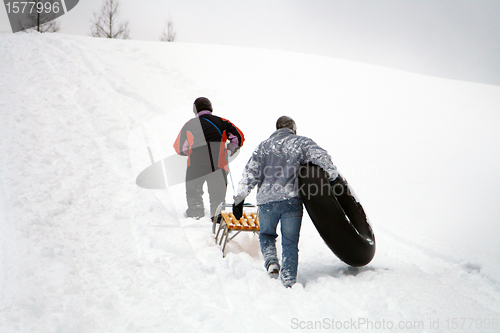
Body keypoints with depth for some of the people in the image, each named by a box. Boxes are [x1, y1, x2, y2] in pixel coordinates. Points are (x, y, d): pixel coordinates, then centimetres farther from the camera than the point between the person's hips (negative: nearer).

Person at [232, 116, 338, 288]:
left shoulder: (263, 146, 15)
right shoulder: (301, 142, 9)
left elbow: (250, 173, 7)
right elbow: (321, 156, -8)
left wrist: (239, 198, 6)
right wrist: (333, 177, 0)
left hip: (266, 200, 2)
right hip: (291, 200, -2)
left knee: (266, 234, 24)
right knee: (290, 242, 7)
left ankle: (271, 261, 0)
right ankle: (289, 281, 2)